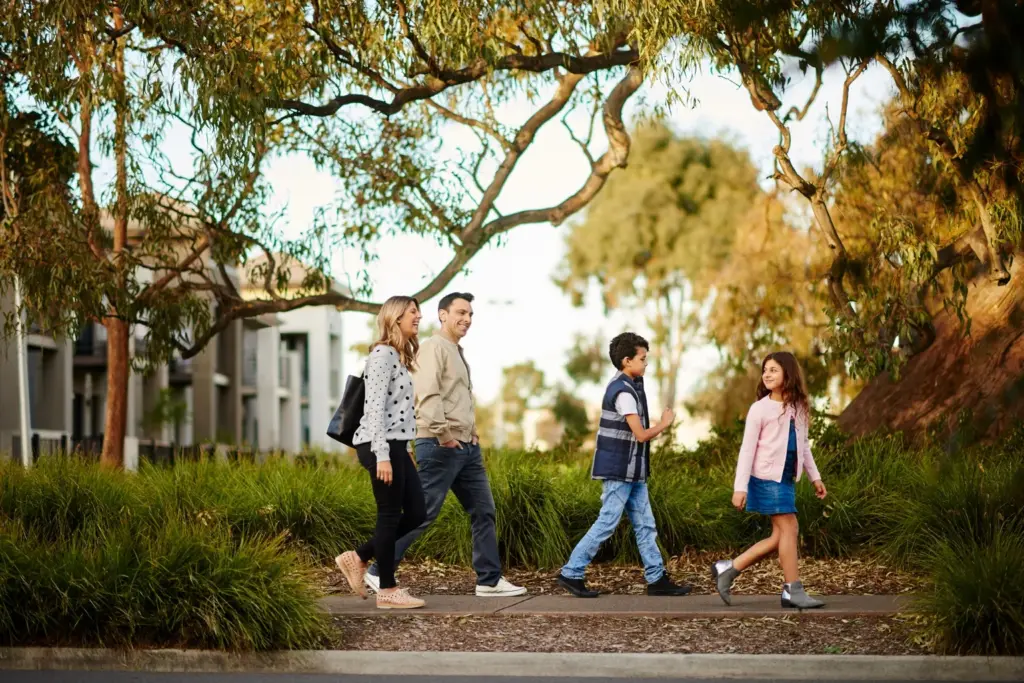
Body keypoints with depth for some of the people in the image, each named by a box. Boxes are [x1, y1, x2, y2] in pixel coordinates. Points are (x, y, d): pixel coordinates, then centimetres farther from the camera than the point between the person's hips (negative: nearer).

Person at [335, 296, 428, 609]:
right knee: (390, 515, -3)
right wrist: (382, 455, -23)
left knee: (416, 513, 8)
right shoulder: (383, 354, -11)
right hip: (382, 446, -10)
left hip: (397, 446, 10)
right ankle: (387, 590, 5)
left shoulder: (398, 356, 19)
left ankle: (357, 558, 16)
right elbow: (375, 407, -18)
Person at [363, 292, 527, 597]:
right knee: (422, 513, -7)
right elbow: (428, 395, -22)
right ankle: (379, 572, 1)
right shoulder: (434, 347, -9)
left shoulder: (458, 353, 21)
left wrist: (472, 432, 16)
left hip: (466, 447, 10)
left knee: (483, 511, 8)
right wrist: (443, 434, -24)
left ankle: (490, 580, 13)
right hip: (441, 447, -10)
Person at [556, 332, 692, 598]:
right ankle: (571, 574, 1)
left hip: (632, 472, 10)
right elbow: (641, 434, -19)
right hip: (619, 471, -10)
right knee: (606, 524, -6)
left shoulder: (627, 386, 13)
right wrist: (665, 423, -5)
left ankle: (657, 579, 11)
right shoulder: (623, 392, -18)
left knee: (645, 525, 9)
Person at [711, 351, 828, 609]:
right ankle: (793, 591, 1)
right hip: (767, 478, -7)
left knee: (780, 536, 5)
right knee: (789, 529, -7)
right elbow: (747, 449, -8)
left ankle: (728, 569, 13)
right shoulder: (760, 409, -7)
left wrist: (815, 477, 19)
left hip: (787, 479, 7)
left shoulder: (798, 407, 10)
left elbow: (803, 444, 21)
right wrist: (740, 487, -13)